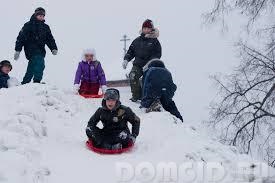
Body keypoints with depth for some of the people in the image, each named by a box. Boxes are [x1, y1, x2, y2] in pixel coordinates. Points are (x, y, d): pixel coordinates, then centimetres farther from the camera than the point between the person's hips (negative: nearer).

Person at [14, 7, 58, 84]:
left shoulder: (45, 27, 16)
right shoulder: (28, 25, -1)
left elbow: (50, 39, 15)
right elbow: (21, 37, -4)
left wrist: (54, 48, -3)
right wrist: (17, 50, -10)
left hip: (40, 51, 6)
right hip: (31, 51, -6)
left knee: (31, 70, 13)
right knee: (40, 65, -24)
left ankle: (24, 84, 25)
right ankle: (37, 81, -22)